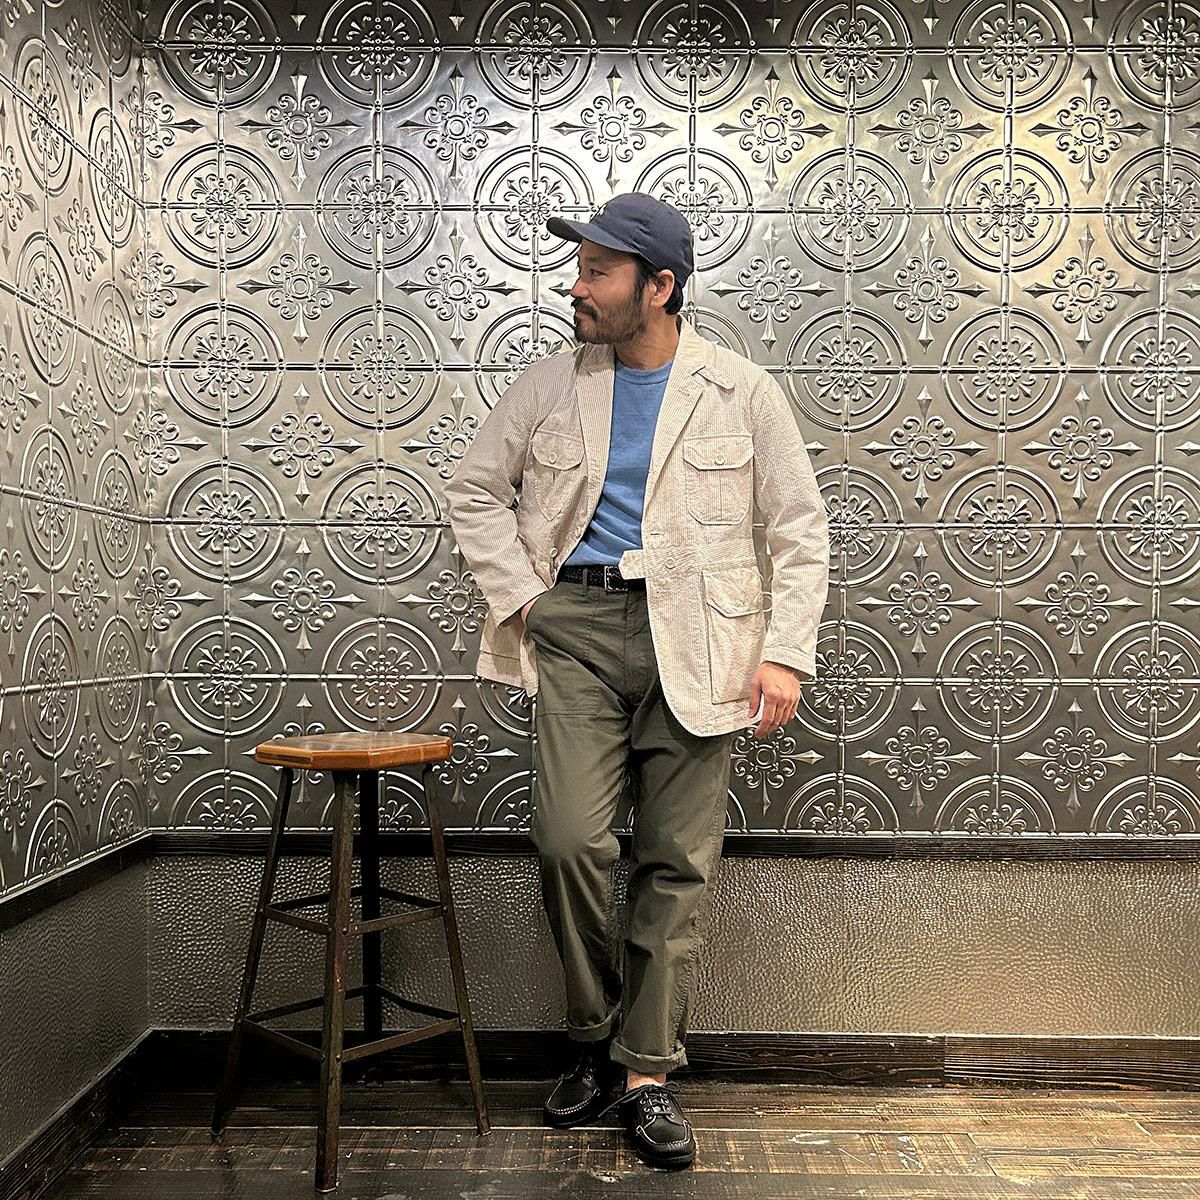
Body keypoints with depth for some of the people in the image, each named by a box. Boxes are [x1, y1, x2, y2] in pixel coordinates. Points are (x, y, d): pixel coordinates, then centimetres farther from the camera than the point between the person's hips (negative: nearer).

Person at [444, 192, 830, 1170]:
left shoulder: (742, 393, 4)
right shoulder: (551, 384, 9)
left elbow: (800, 529, 5)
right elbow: (475, 488, 16)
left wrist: (786, 653, -5)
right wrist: (520, 596, 4)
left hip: (692, 640, -1)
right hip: (577, 626, 1)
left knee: (680, 864, 1)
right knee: (571, 840, -10)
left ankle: (648, 1071, 18)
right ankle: (596, 1039, 16)